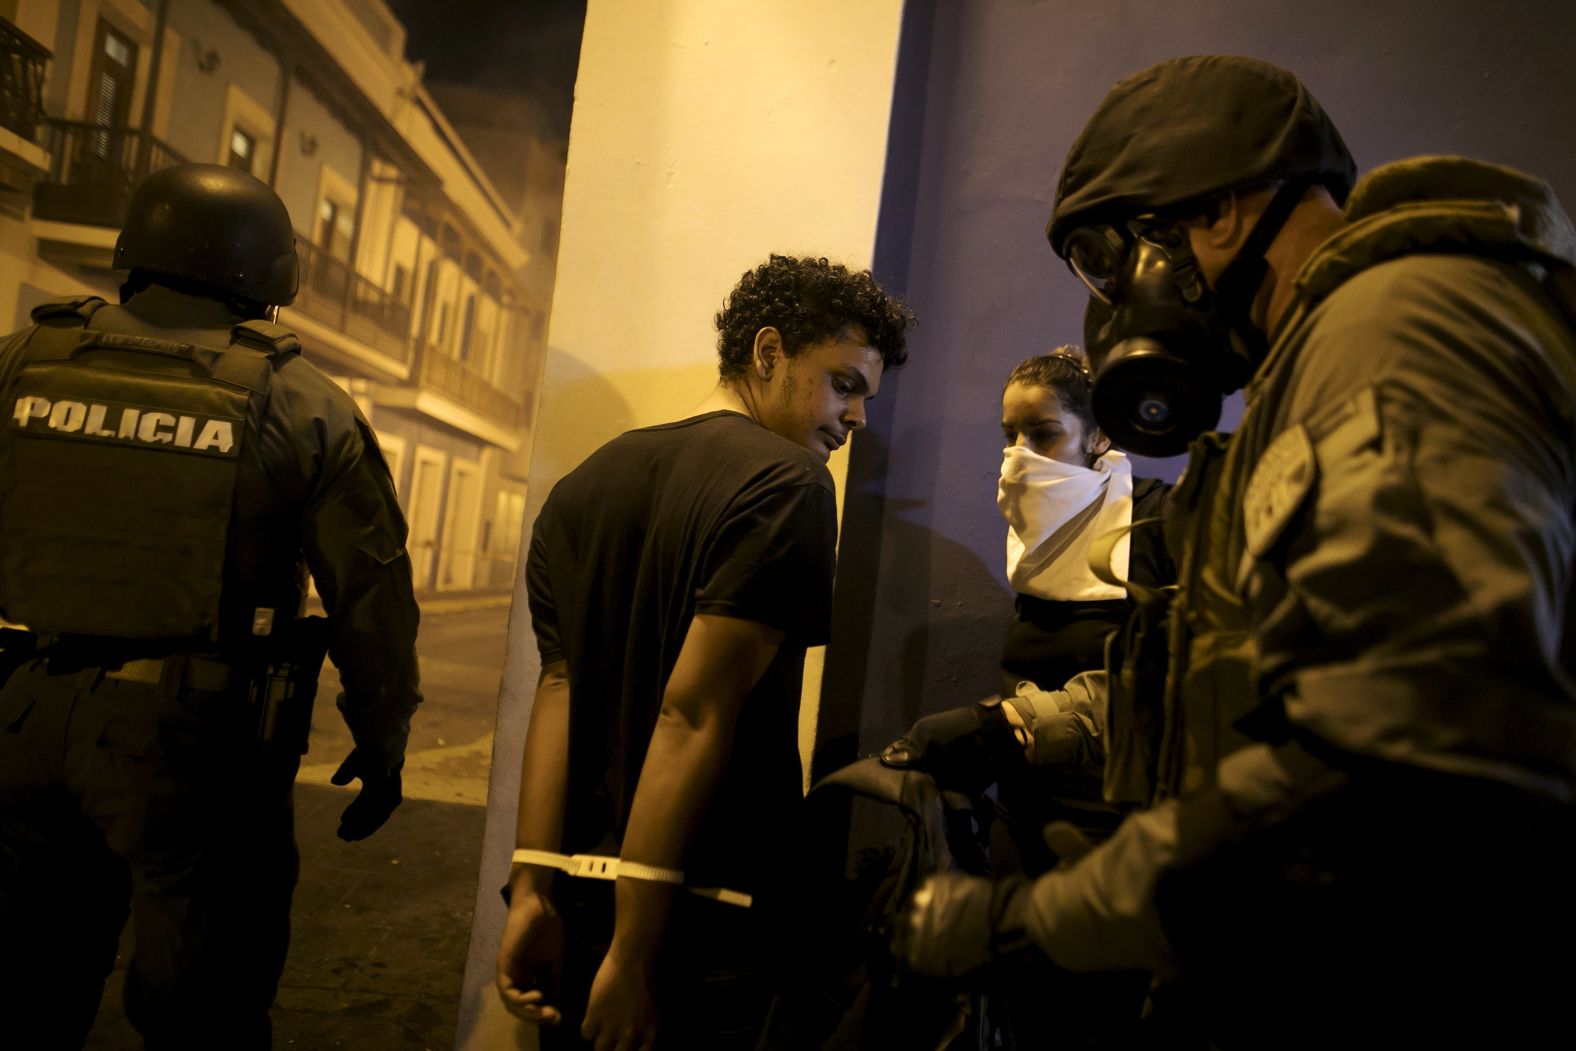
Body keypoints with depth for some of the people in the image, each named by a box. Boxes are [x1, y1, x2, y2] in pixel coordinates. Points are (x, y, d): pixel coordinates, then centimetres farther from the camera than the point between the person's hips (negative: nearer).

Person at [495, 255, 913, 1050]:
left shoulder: (586, 484, 10)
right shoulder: (787, 484, -13)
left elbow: (558, 684, 3)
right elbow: (694, 713, -20)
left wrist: (530, 887, 1)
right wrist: (634, 950, -18)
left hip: (575, 901, 7)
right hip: (710, 923, -7)